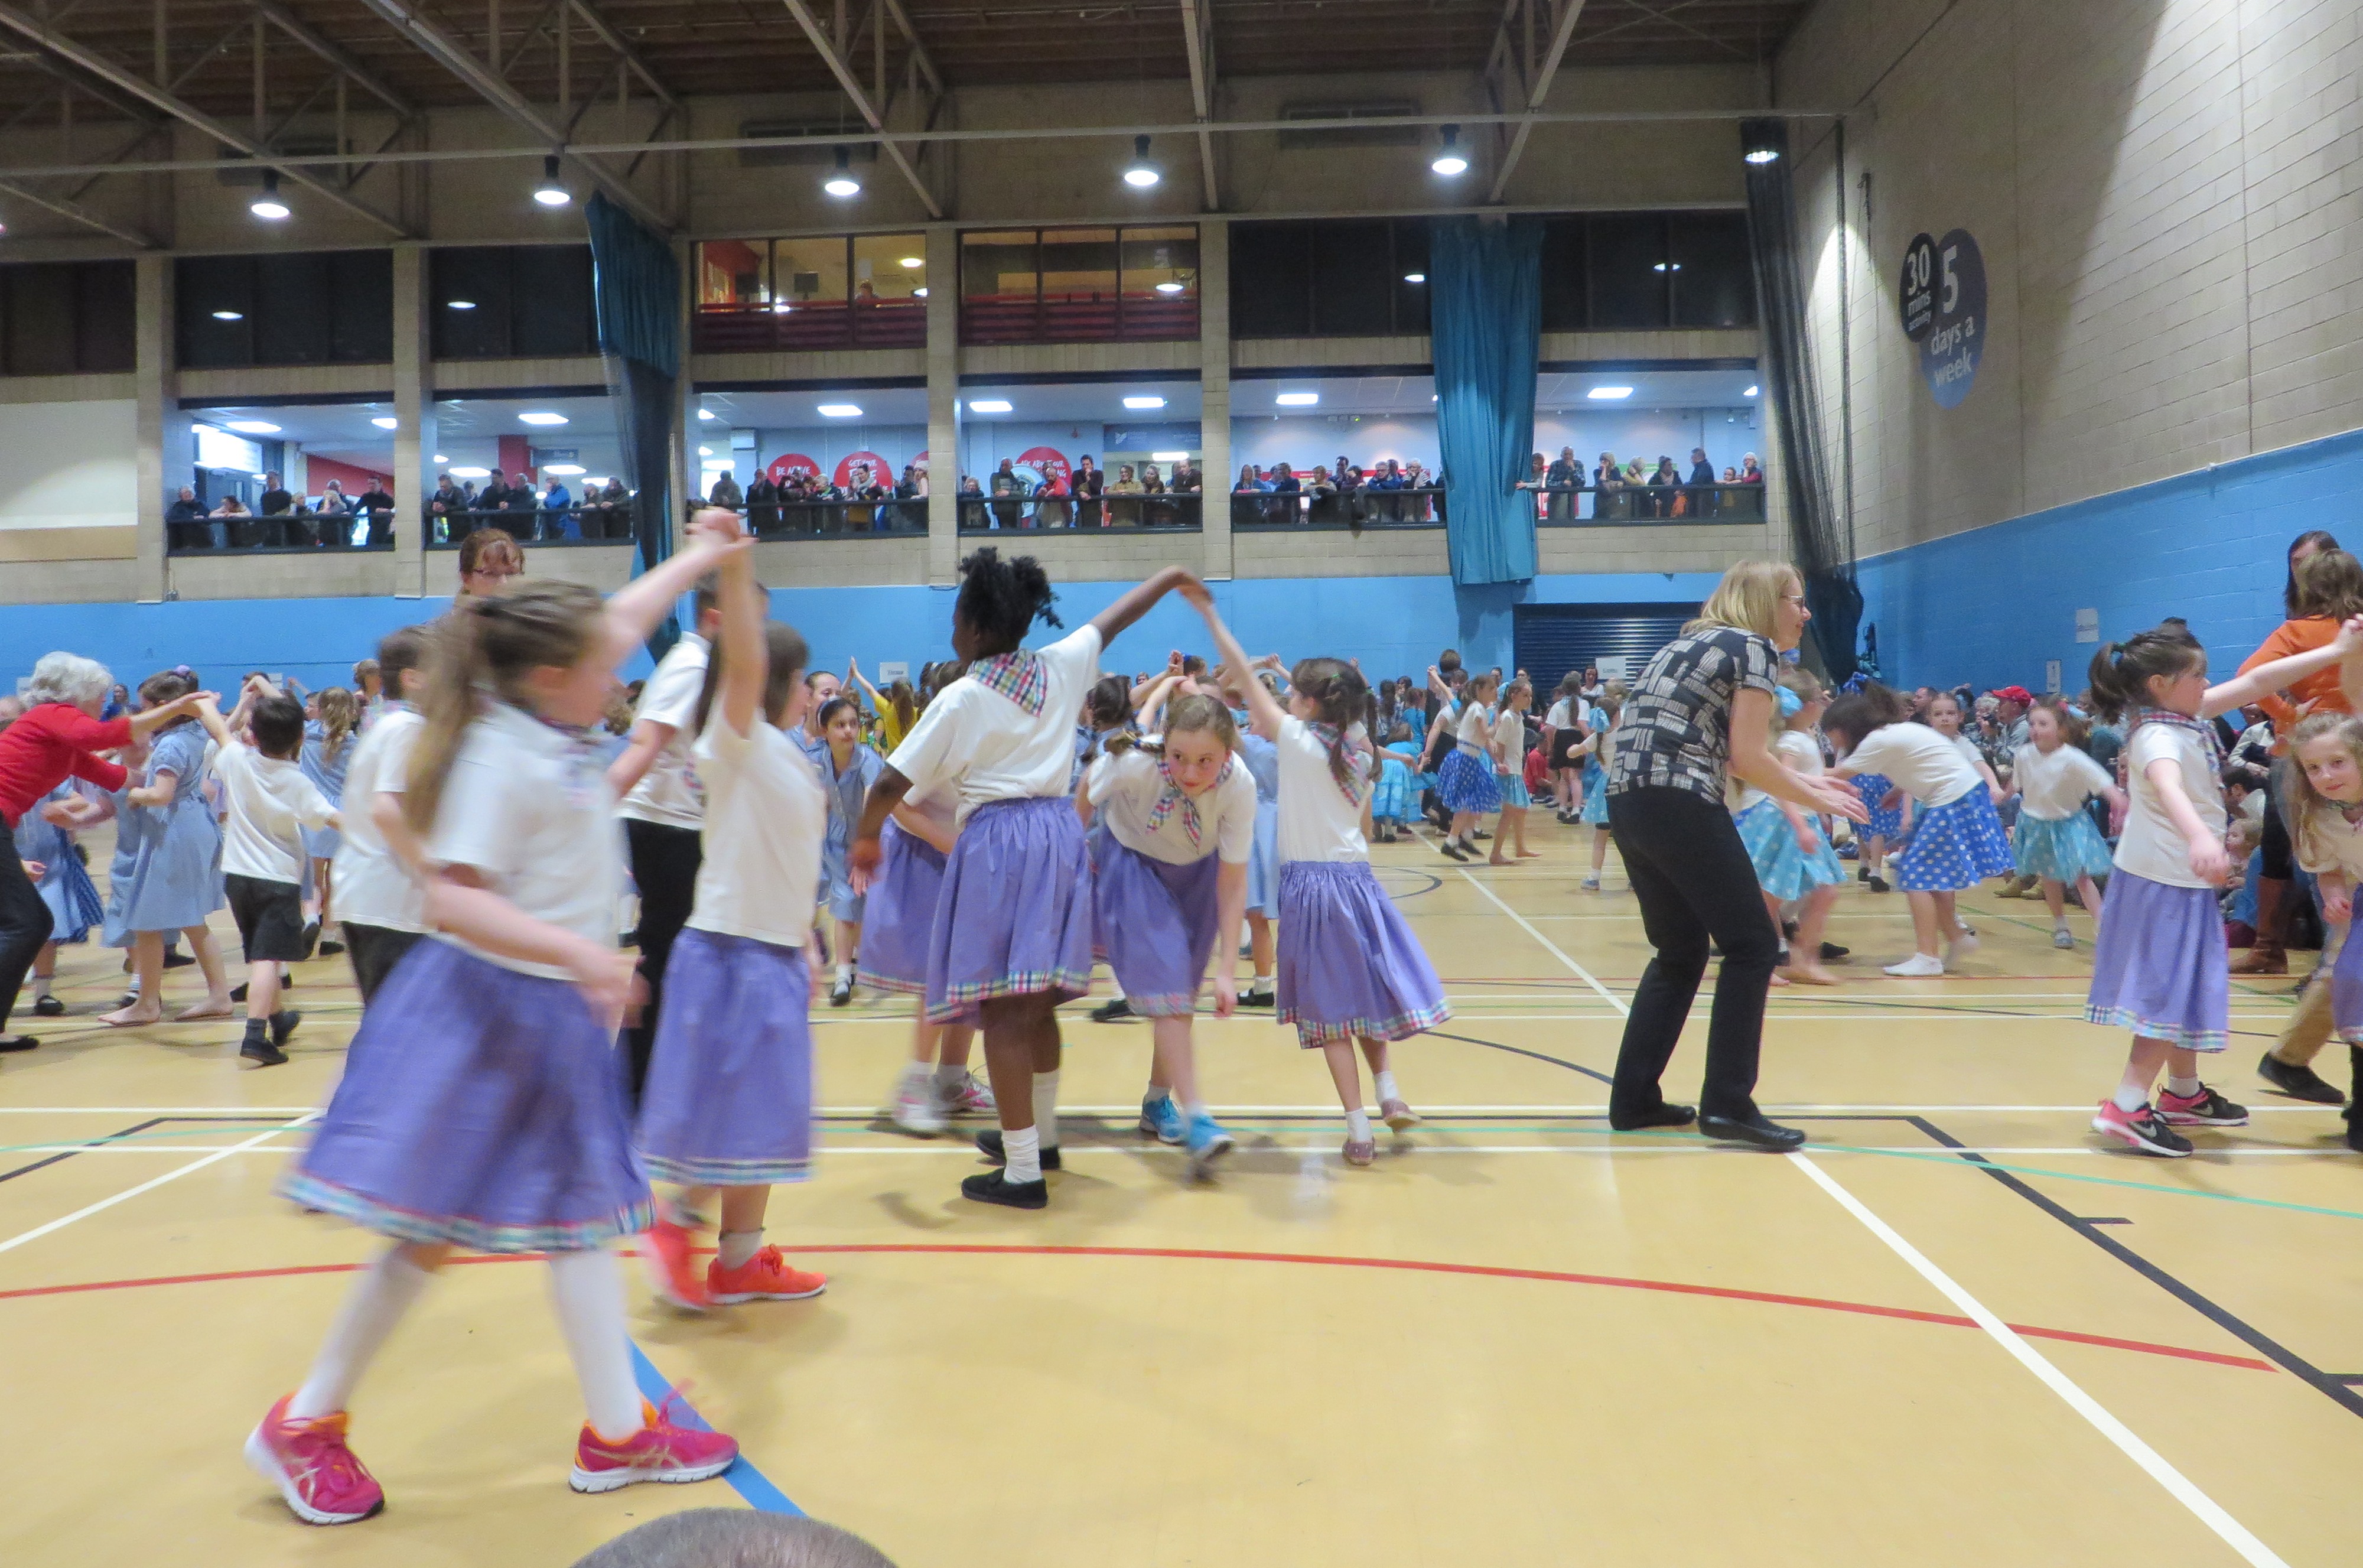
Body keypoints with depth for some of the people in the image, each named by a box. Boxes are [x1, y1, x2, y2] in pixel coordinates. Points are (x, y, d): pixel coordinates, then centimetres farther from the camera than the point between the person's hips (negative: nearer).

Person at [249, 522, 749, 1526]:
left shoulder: (549, 733, 6)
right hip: (489, 1010, -9)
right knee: (432, 1227, 2)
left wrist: (698, 561, 30)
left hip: (554, 1015, 10)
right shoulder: (500, 757, -19)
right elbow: (452, 897, -27)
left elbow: (621, 622, 21)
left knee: (581, 1216, 12)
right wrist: (576, 949, -36)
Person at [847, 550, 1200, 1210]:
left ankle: (1022, 1172, -3)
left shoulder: (960, 699, -8)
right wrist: (1173, 576, 39)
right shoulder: (1062, 666, 6)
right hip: (1060, 834, 7)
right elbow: (1119, 613, 23)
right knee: (1037, 1002, 19)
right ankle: (1040, 1134, 34)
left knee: (1003, 1010, -3)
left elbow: (892, 783, -8)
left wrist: (866, 840, 10)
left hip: (997, 841, -6)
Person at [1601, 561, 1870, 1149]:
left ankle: (1633, 1098, 19)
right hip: (1679, 806, -9)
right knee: (1752, 946, 3)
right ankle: (1727, 1104, 2)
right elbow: (1748, 758, -7)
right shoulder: (1756, 647, 0)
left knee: (1680, 953, 18)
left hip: (1628, 804, 9)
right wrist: (1815, 799, 7)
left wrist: (1799, 781, 25)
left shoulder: (1690, 644, 25)